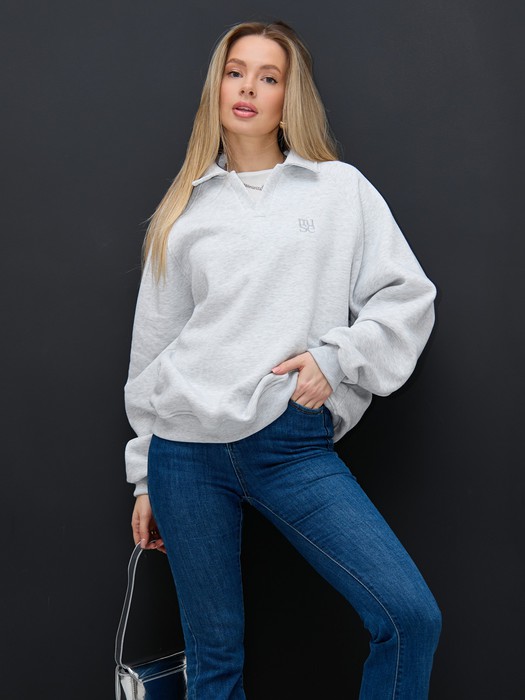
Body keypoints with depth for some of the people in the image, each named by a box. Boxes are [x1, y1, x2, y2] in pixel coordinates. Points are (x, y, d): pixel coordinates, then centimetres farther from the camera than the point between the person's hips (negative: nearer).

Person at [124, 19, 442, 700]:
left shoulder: (340, 189, 8)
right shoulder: (185, 209, 12)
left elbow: (408, 297, 5)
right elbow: (151, 347, 14)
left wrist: (335, 356, -11)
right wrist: (144, 477, 15)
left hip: (295, 442, -1)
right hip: (187, 448, 2)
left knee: (411, 616, -13)